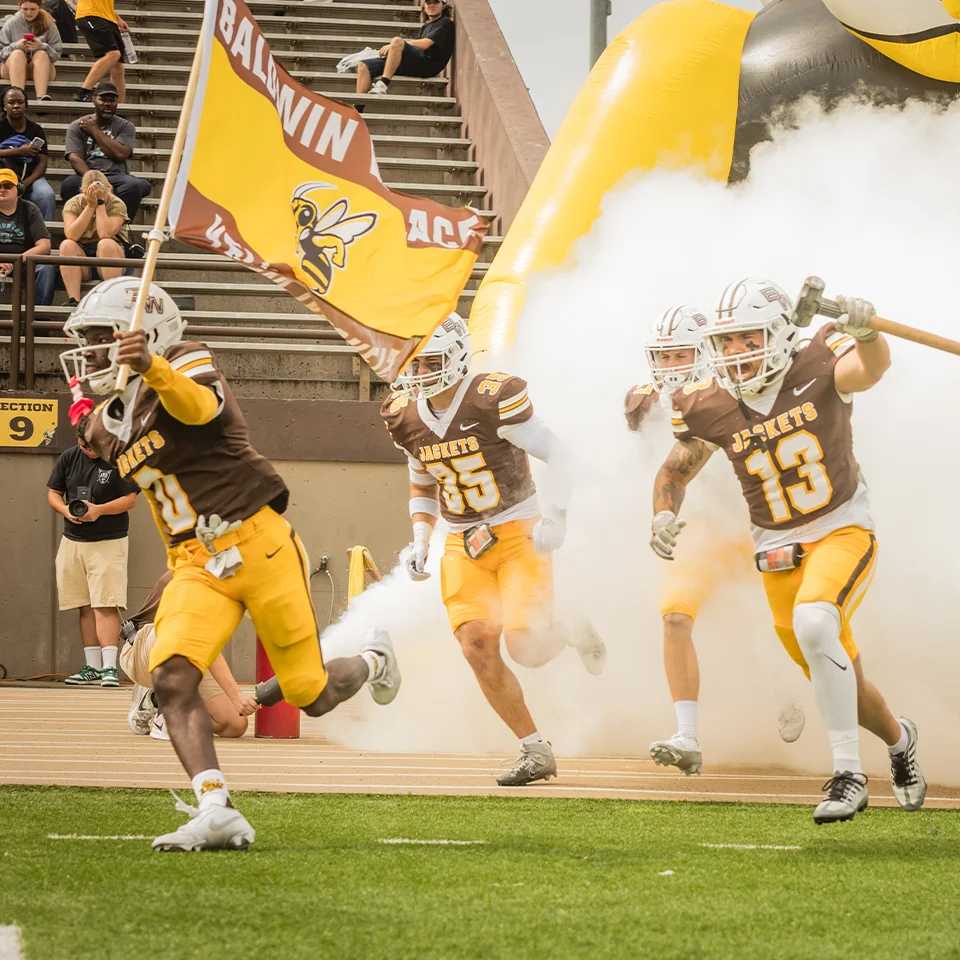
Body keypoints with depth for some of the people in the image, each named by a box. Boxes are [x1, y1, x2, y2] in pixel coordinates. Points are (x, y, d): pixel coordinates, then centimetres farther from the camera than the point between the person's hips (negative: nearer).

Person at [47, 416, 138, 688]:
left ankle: (109, 666, -14)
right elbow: (53, 493, 12)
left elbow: (131, 500, -7)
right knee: (85, 607, 7)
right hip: (73, 541, 5)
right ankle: (93, 667, 13)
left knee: (105, 605, -12)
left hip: (109, 542, -5)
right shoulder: (68, 458, 7)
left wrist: (99, 510, -20)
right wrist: (65, 510, -10)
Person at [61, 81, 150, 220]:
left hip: (117, 177, 1)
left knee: (134, 185, -36)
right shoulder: (77, 126, 12)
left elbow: (120, 154, -4)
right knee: (69, 185, -37)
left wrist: (95, 131, 2)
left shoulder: (125, 126, 14)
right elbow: (75, 158, -3)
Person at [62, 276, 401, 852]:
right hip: (197, 566, 6)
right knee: (172, 678, -22)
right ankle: (217, 811, -27)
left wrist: (152, 369, -54)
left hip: (257, 542, -6)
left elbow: (199, 408, -36)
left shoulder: (186, 369, -10)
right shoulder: (109, 427, 15)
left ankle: (374, 662, 37)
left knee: (312, 696, 2)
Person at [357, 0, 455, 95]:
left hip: (428, 66, -8)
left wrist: (393, 46, -8)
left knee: (397, 41, -34)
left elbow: (425, 44, -10)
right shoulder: (425, 26, 30)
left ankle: (383, 85, -38)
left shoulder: (446, 23, 4)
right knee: (363, 66, -5)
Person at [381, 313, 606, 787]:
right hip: (464, 546, 5)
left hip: (518, 532, -5)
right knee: (477, 646, -10)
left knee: (525, 646, -19)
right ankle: (535, 750, 3)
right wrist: (420, 542, 6)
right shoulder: (407, 418, 4)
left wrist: (556, 517, -23)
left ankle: (574, 635, 18)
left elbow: (558, 454, -12)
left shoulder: (493, 400, -16)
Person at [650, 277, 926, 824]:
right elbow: (675, 472, 12)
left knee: (813, 623, -33)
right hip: (780, 553, 5)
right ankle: (898, 738, 45)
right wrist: (664, 514, -9)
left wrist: (866, 332, -59)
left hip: (844, 532, -4)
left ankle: (849, 773, -23)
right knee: (837, 680, 10)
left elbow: (870, 368, -36)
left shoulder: (817, 368, -13)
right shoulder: (710, 408, -4)